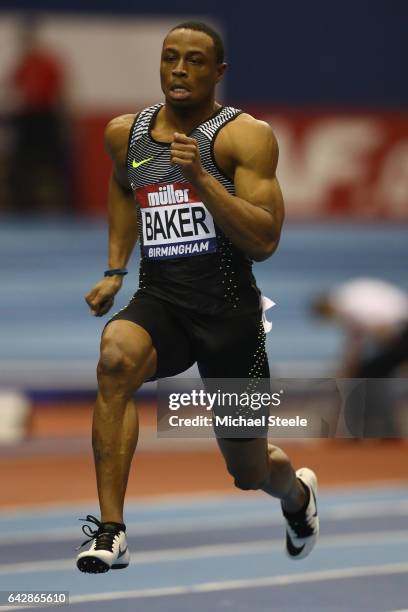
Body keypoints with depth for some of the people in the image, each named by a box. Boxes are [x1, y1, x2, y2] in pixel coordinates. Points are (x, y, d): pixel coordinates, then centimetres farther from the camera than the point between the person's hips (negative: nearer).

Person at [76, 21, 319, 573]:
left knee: (250, 472, 11)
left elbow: (264, 241, -17)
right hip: (158, 300, 3)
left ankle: (296, 490, 52)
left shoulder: (246, 136, -9)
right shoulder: (126, 133, 7)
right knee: (115, 357, -35)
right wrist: (115, 270, 24)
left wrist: (201, 177, -26)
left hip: (228, 310, -3)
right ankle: (110, 532, -34)